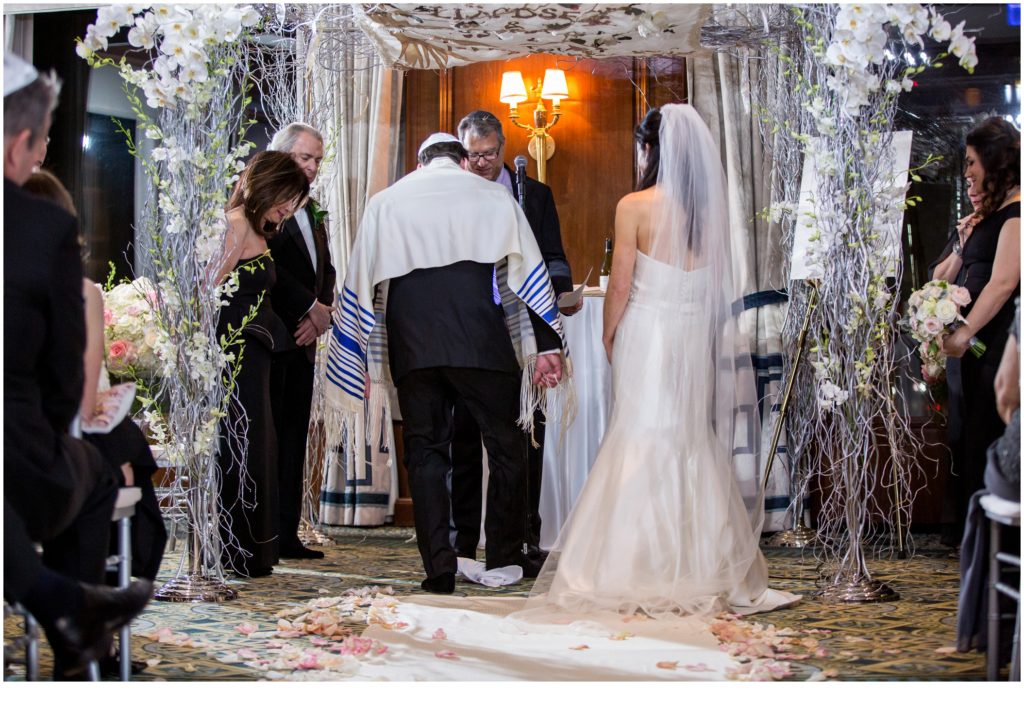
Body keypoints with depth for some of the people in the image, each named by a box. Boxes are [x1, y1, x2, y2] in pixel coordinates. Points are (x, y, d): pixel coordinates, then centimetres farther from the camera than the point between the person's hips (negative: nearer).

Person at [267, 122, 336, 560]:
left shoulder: (311, 211, 20)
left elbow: (325, 269, 19)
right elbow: (266, 265, -16)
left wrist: (321, 312, 0)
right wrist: (310, 307, -11)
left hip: (302, 339, 8)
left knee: (293, 439, 7)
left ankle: (287, 535, 10)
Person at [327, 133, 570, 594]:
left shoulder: (385, 202, 15)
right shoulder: (494, 196, 12)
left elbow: (363, 282, 12)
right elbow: (526, 272, 7)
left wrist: (364, 364, 15)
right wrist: (545, 346, 6)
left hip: (411, 344, 1)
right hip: (481, 342, -1)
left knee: (425, 450, 8)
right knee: (505, 444, 11)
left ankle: (439, 567, 3)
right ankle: (505, 558, 15)